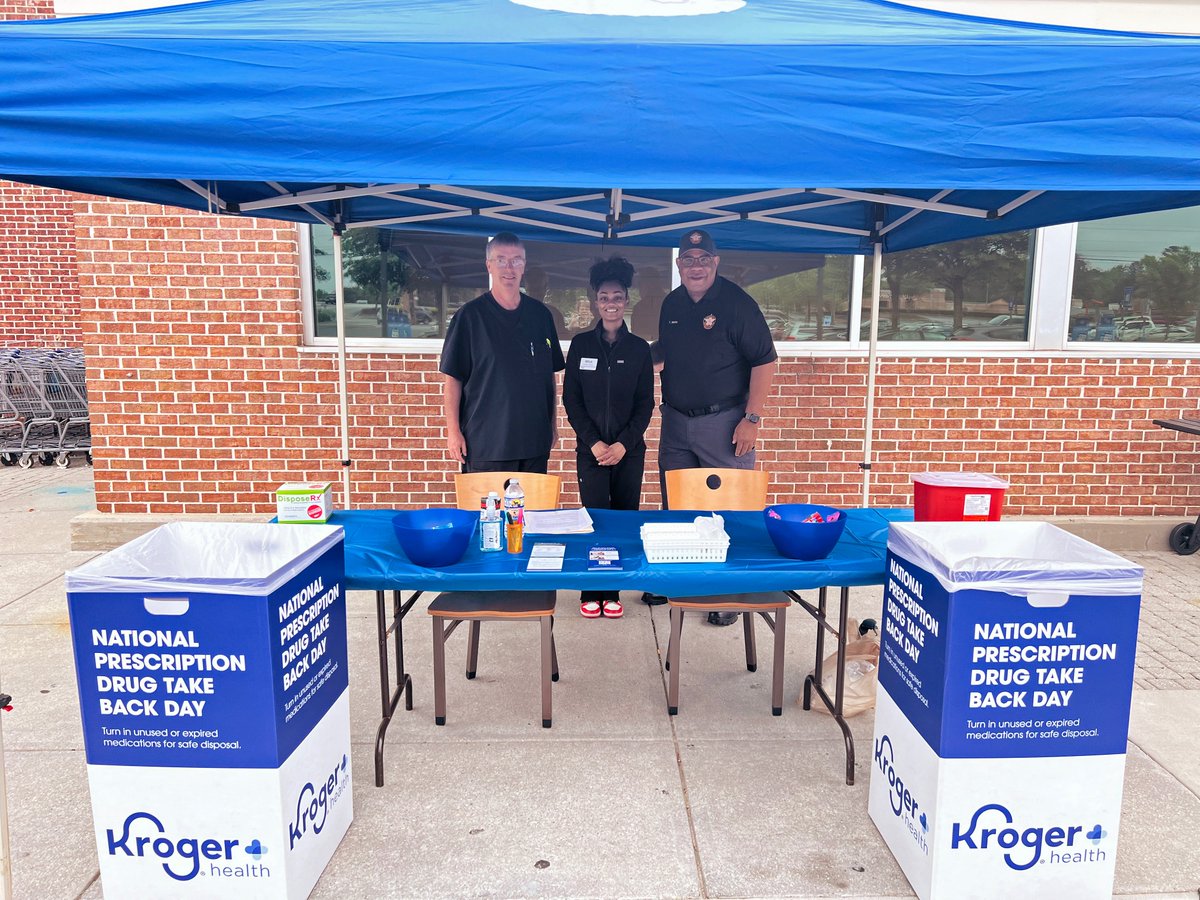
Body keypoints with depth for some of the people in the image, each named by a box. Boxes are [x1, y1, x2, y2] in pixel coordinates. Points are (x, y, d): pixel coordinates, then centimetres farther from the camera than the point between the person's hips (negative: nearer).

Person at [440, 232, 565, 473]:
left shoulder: (540, 314, 9)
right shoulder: (470, 315, -2)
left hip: (534, 439, 4)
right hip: (485, 442, -4)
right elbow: (453, 378, -4)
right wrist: (453, 430, -10)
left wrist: (552, 424, 13)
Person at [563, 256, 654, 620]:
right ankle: (591, 593, 10)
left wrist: (623, 444, -7)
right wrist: (594, 442, -8)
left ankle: (612, 592, 15)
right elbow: (571, 400, 2)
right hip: (591, 448, -1)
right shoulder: (580, 344, 3)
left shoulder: (639, 348, 4)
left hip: (629, 450, 1)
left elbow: (645, 403, 3)